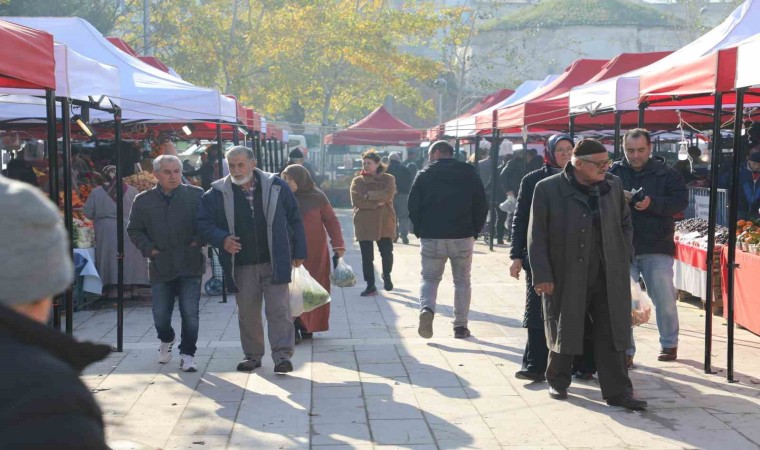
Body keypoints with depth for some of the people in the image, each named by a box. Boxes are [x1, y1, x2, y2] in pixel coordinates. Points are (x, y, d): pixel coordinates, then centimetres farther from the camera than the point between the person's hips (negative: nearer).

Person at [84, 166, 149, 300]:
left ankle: (113, 288, 3)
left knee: (111, 258, 5)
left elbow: (88, 214, 1)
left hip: (106, 231, 0)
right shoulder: (132, 191, -3)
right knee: (130, 256, 8)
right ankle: (133, 286, 9)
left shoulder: (96, 192, -3)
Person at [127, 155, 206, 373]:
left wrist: (198, 241, -9)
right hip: (160, 267, 2)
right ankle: (166, 340, 40)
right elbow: (134, 230, 12)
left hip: (190, 266, -2)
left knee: (190, 313, -4)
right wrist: (148, 248, -2)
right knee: (160, 314, 8)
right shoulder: (143, 200, 4)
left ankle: (187, 354, 12)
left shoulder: (196, 195, -1)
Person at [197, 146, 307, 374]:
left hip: (275, 261, -1)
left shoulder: (276, 186, 0)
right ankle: (252, 355, 23)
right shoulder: (217, 193, 0)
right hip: (241, 265, 2)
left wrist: (299, 252, 5)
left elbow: (294, 219, 5)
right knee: (247, 313, 10)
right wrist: (222, 239, -14)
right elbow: (204, 222, 5)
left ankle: (282, 355, -1)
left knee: (279, 309, -5)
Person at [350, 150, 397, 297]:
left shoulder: (388, 179, 4)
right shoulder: (357, 181, 6)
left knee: (387, 253, -4)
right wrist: (377, 203, -14)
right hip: (364, 223, 1)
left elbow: (388, 194, -15)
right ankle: (370, 286, 14)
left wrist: (368, 195, -13)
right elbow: (356, 201, -9)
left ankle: (386, 275, 28)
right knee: (367, 256, 2)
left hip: (384, 223, -1)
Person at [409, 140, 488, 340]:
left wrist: (420, 231, 9)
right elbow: (482, 206, 3)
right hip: (463, 237, 1)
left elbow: (413, 206, -2)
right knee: (462, 281, 12)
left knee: (429, 278, 11)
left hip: (431, 237, -1)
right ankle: (460, 325, 11)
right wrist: (474, 231, 11)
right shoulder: (470, 173, 5)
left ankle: (426, 309, -16)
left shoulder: (425, 175, -1)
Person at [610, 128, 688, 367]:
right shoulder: (613, 172, 4)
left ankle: (669, 344, 26)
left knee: (664, 299, 6)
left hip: (657, 248, -1)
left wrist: (652, 203, -20)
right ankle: (625, 350, 13)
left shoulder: (666, 173, 1)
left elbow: (681, 201, -6)